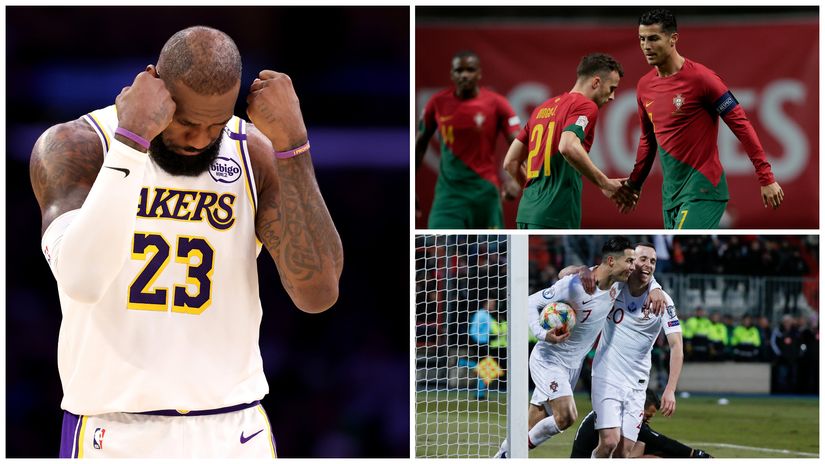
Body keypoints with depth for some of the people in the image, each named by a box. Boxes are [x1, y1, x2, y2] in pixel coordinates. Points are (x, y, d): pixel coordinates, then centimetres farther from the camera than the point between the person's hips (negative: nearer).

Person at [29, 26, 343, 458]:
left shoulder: (256, 154, 0)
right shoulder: (74, 146, -7)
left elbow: (318, 293, -13)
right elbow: (81, 280, -25)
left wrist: (292, 142, -17)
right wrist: (132, 137, -27)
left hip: (233, 433, 2)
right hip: (115, 434, -2)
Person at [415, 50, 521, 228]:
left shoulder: (496, 104, -6)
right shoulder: (438, 103, 1)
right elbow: (420, 145, 13)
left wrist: (512, 180, -26)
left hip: (484, 189, 0)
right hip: (449, 192, 0)